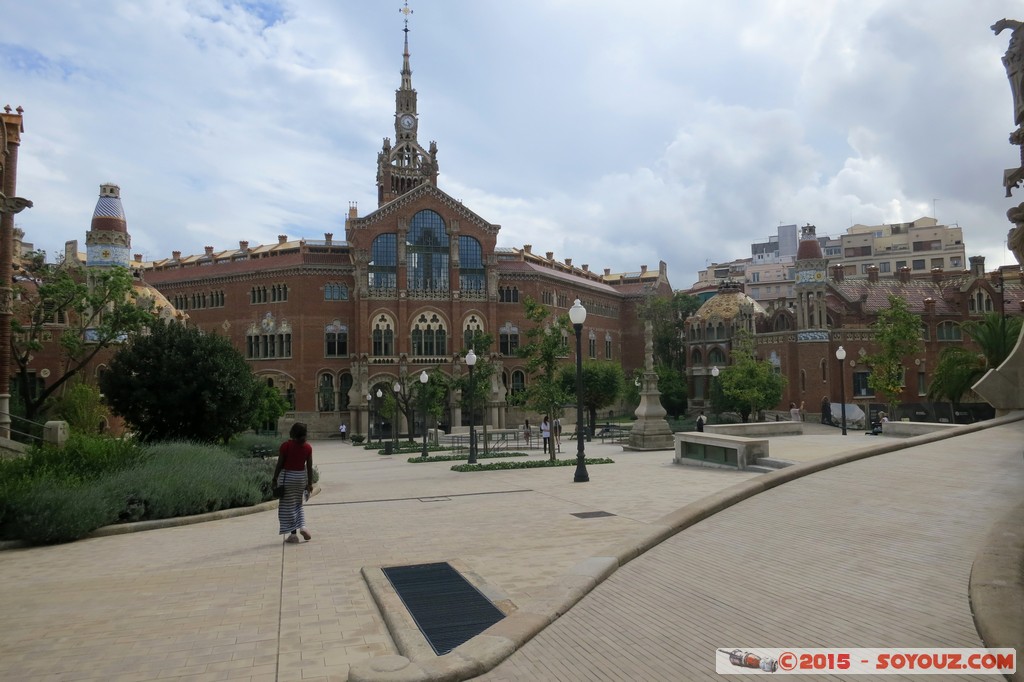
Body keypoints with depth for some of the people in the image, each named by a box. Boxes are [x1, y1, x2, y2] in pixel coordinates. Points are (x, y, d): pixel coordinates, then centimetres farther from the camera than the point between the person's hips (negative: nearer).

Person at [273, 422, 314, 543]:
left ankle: (293, 534, 5)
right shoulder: (308, 447, -2)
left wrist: (275, 479, 0)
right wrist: (310, 483, 7)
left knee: (288, 506, 5)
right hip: (301, 477, 4)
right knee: (298, 504, 20)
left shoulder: (286, 445, -12)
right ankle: (302, 526, 2)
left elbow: (279, 464, -10)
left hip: (287, 476, -4)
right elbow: (309, 467, 0)